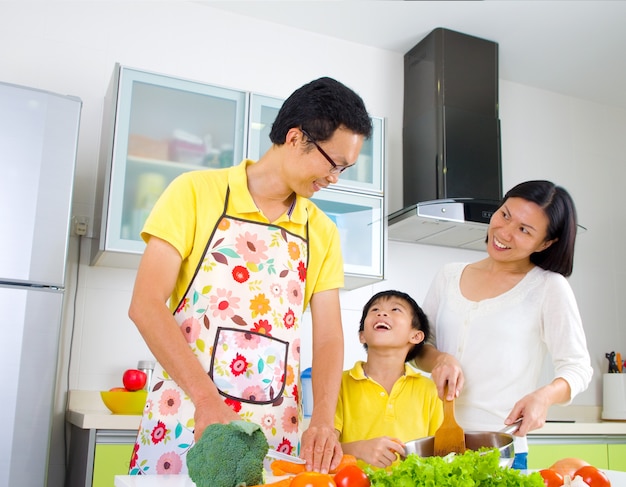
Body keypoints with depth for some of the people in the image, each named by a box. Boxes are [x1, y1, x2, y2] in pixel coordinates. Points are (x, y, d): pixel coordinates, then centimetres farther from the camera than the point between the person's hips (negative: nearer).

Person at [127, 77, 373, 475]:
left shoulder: (323, 233, 8)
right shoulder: (197, 192, -4)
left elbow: (329, 336, 3)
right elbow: (146, 305, -12)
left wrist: (323, 421, -15)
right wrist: (206, 398, -23)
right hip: (183, 422, -3)